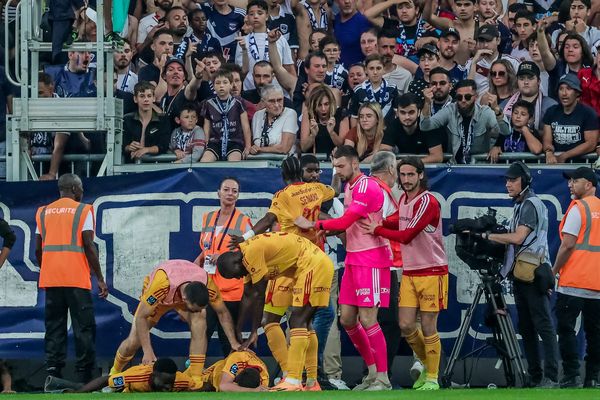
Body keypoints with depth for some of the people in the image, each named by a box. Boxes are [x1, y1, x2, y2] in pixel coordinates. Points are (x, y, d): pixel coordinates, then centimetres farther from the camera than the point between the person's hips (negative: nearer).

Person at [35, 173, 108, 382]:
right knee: (83, 327, 0)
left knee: (54, 327, 7)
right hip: (77, 279, -4)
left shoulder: (43, 212, 13)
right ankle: (85, 376, -4)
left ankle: (52, 370, -3)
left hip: (50, 279, 4)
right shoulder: (83, 210, 1)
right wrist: (100, 279, -3)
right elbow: (89, 246, -7)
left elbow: (38, 249, 10)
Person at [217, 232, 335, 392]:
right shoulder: (247, 256, 12)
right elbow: (247, 296, 19)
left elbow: (258, 295, -14)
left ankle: (294, 381, -20)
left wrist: (254, 332, -6)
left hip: (313, 264, -10)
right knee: (300, 322, 13)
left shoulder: (252, 252, -18)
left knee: (297, 321, -14)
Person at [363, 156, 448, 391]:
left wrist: (377, 230, -9)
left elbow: (406, 235, -19)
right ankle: (427, 365, 25)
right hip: (409, 272, 7)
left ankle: (432, 378, 9)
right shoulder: (403, 200, 10)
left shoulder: (428, 202, -15)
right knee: (406, 325, 3)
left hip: (431, 272, -7)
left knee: (428, 328, -2)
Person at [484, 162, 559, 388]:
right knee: (526, 327, 10)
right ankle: (535, 376, 13)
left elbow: (518, 237, -16)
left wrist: (487, 235, -10)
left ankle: (551, 378, -16)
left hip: (534, 274, -10)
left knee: (543, 325, -12)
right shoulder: (520, 205, 21)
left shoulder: (531, 204, -9)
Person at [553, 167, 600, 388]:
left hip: (573, 283, -6)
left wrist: (554, 271, -3)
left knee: (566, 329, -3)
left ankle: (571, 376, -9)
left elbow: (568, 245, -13)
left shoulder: (578, 208, -6)